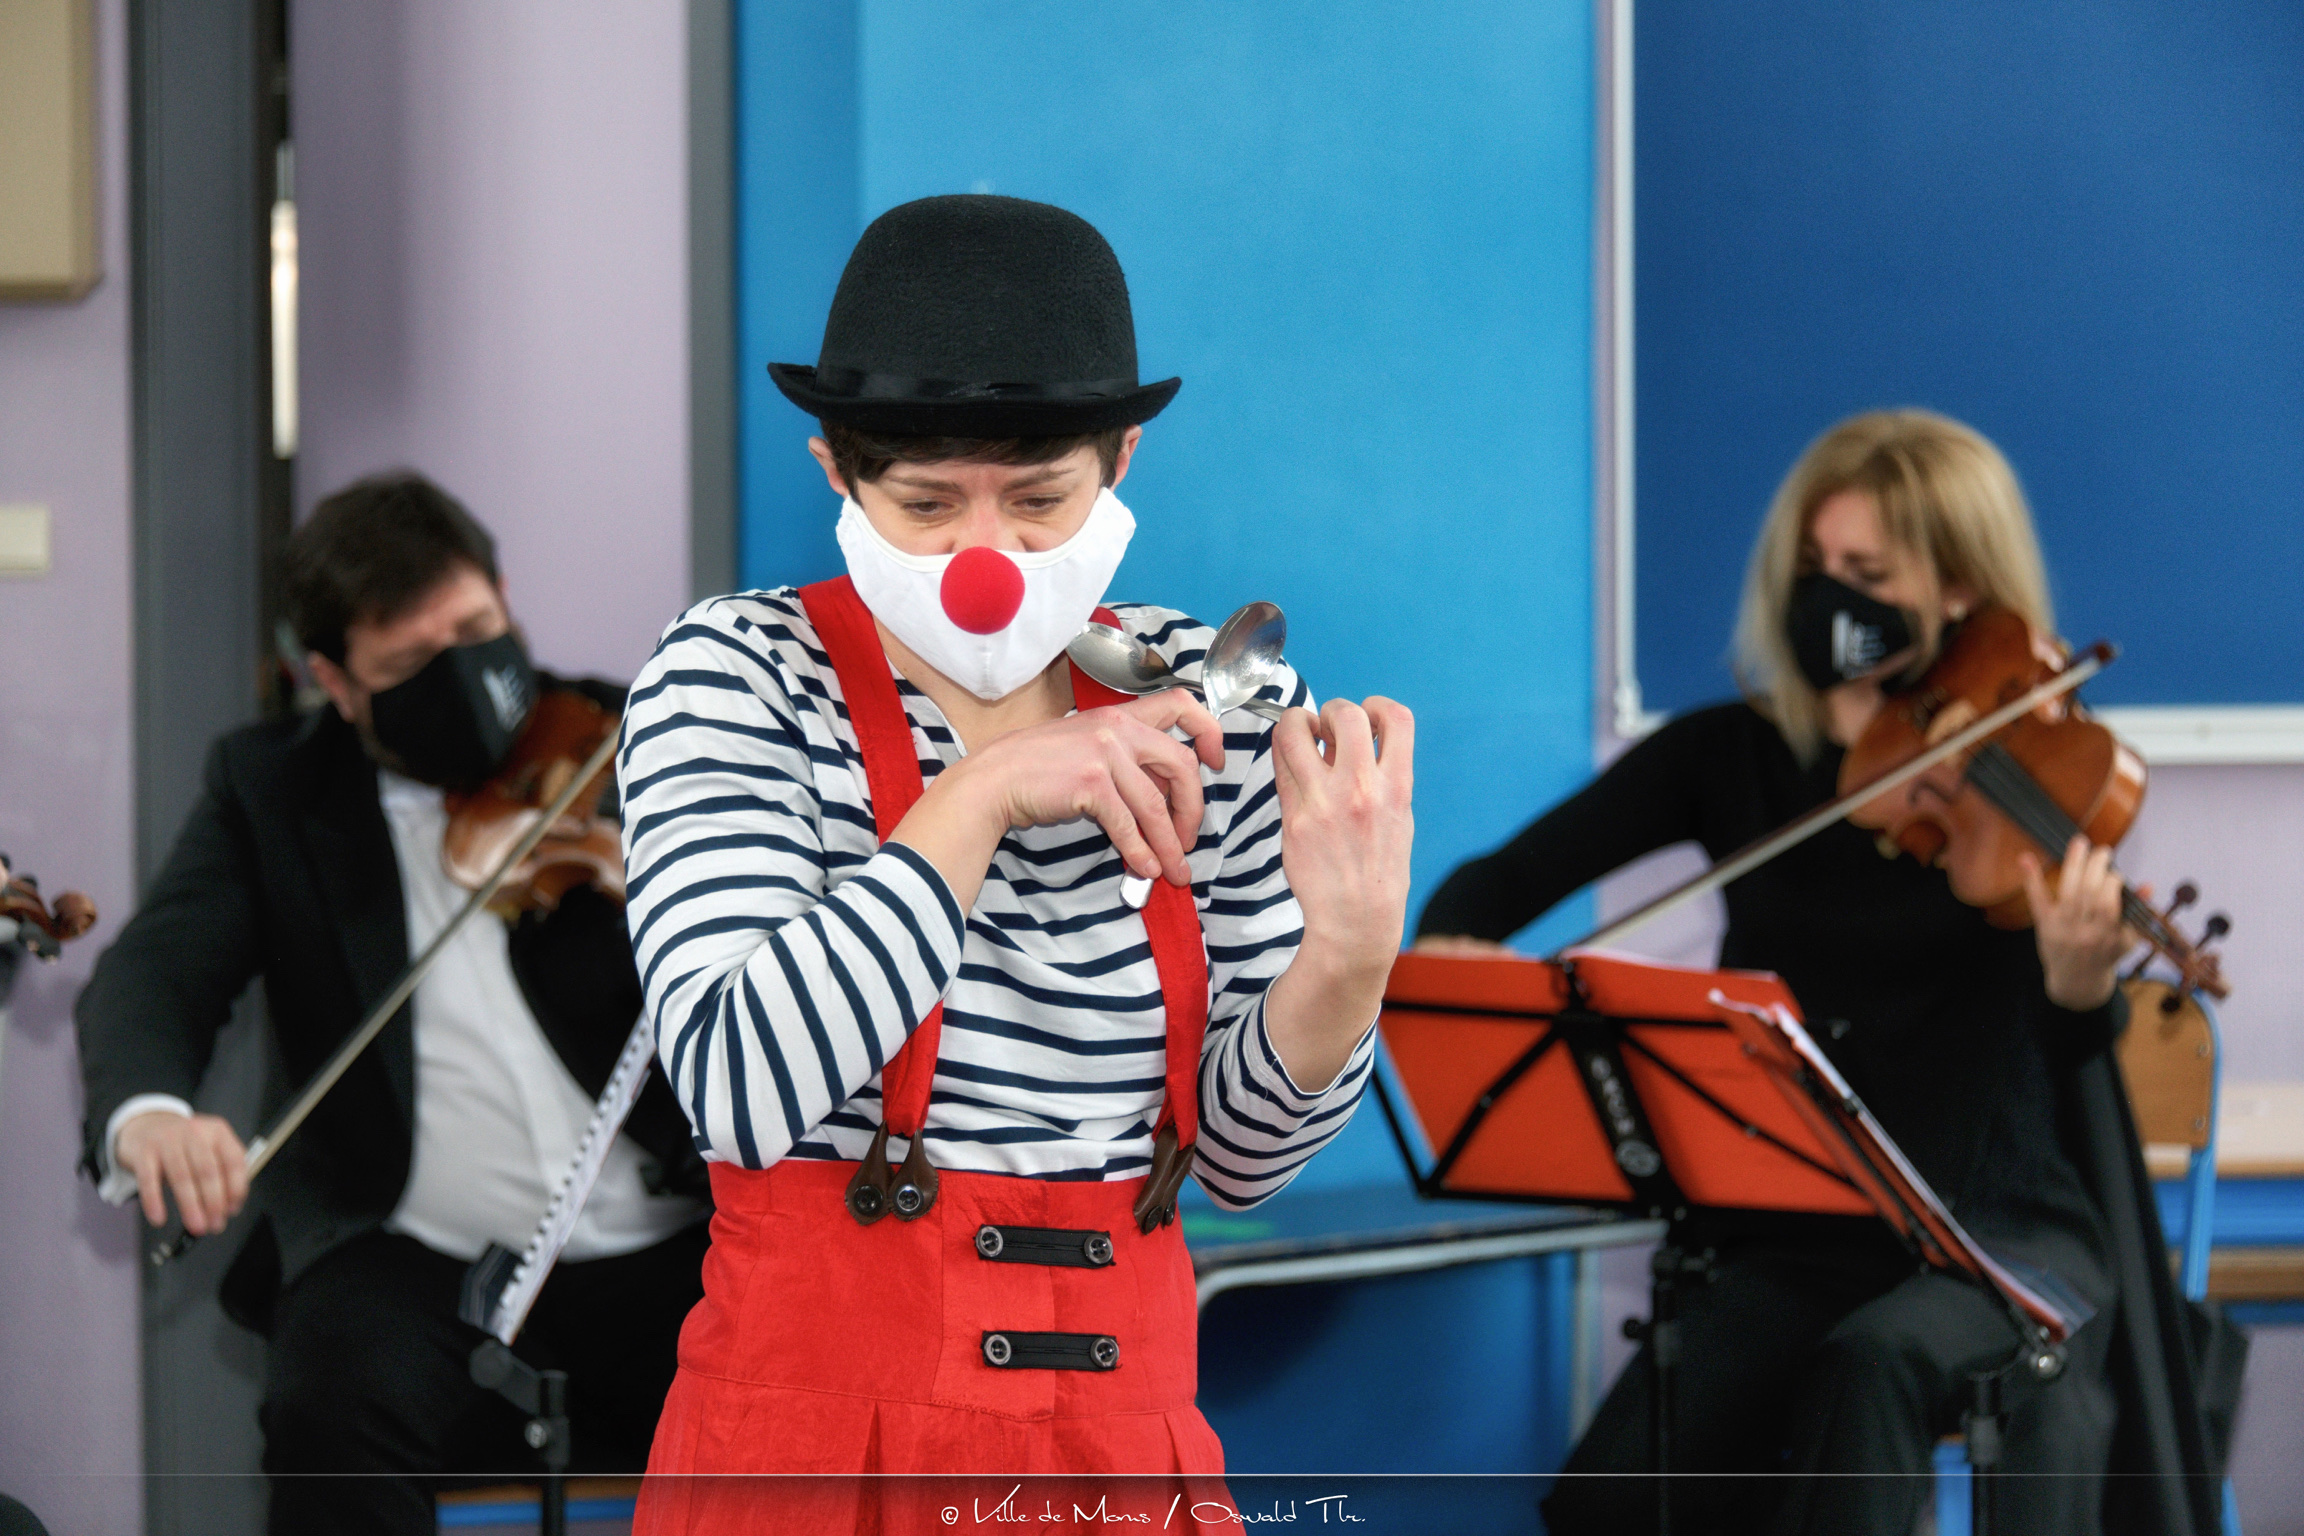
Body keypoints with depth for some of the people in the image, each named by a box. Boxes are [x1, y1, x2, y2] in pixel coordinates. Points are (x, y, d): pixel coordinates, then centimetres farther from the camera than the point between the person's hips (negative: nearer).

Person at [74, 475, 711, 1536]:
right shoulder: (271, 785, 8)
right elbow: (152, 973, -5)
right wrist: (145, 1111, -29)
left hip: (653, 1249, 1)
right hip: (414, 1252, 0)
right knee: (329, 1411, -32)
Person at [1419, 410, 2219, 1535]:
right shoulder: (1732, 754, 6)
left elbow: (2068, 1053, -14)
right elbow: (1496, 884, 4)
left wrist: (2079, 978, -39)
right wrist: (1456, 946, -20)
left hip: (1999, 1237, -2)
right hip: (1786, 1246, 3)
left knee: (1871, 1364, -36)